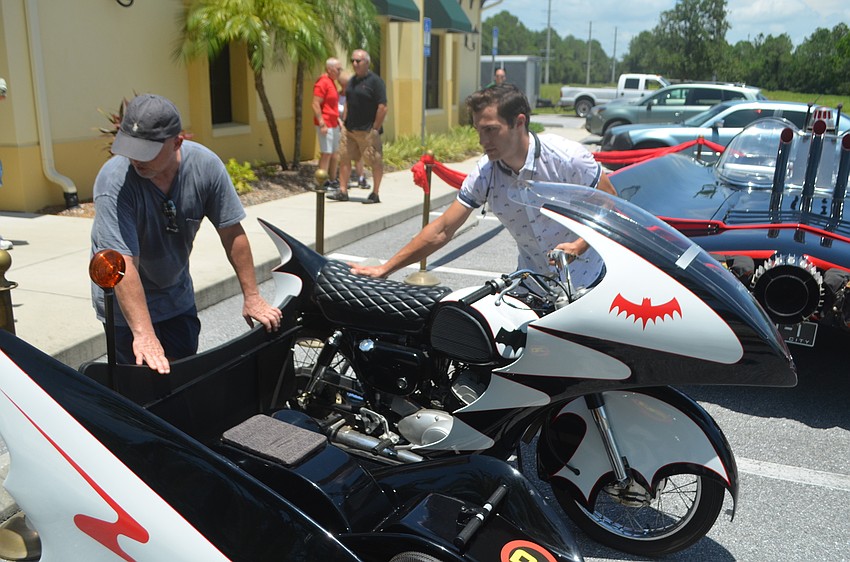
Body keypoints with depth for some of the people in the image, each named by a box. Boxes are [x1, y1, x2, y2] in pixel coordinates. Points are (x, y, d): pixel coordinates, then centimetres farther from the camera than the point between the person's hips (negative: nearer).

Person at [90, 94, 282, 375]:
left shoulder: (205, 164, -19)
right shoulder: (114, 181, -30)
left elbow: (232, 232, -12)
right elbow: (123, 264, -35)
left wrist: (252, 297, -10)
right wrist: (143, 335, -40)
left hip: (178, 295, 4)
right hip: (125, 301, -4)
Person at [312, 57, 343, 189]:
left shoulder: (331, 82, 16)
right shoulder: (322, 82, -14)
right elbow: (316, 104, -19)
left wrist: (338, 120, 20)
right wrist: (322, 124, -23)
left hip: (333, 124, 10)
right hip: (325, 125, -10)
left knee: (334, 153, 13)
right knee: (326, 153, -7)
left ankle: (332, 180, 21)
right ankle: (324, 183, -1)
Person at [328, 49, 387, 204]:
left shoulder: (375, 81, -10)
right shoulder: (352, 81, 13)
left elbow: (383, 107, -15)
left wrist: (375, 129, -16)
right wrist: (345, 122, 12)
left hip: (367, 131, -7)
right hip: (350, 129, 7)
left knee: (375, 162, 1)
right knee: (344, 158, 6)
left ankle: (375, 194, 10)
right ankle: (343, 191, 13)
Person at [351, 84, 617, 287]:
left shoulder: (568, 157, -21)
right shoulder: (484, 173, -12)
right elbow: (441, 231, -11)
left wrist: (579, 246, -26)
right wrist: (385, 269, -14)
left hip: (586, 282, -2)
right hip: (531, 281, 3)